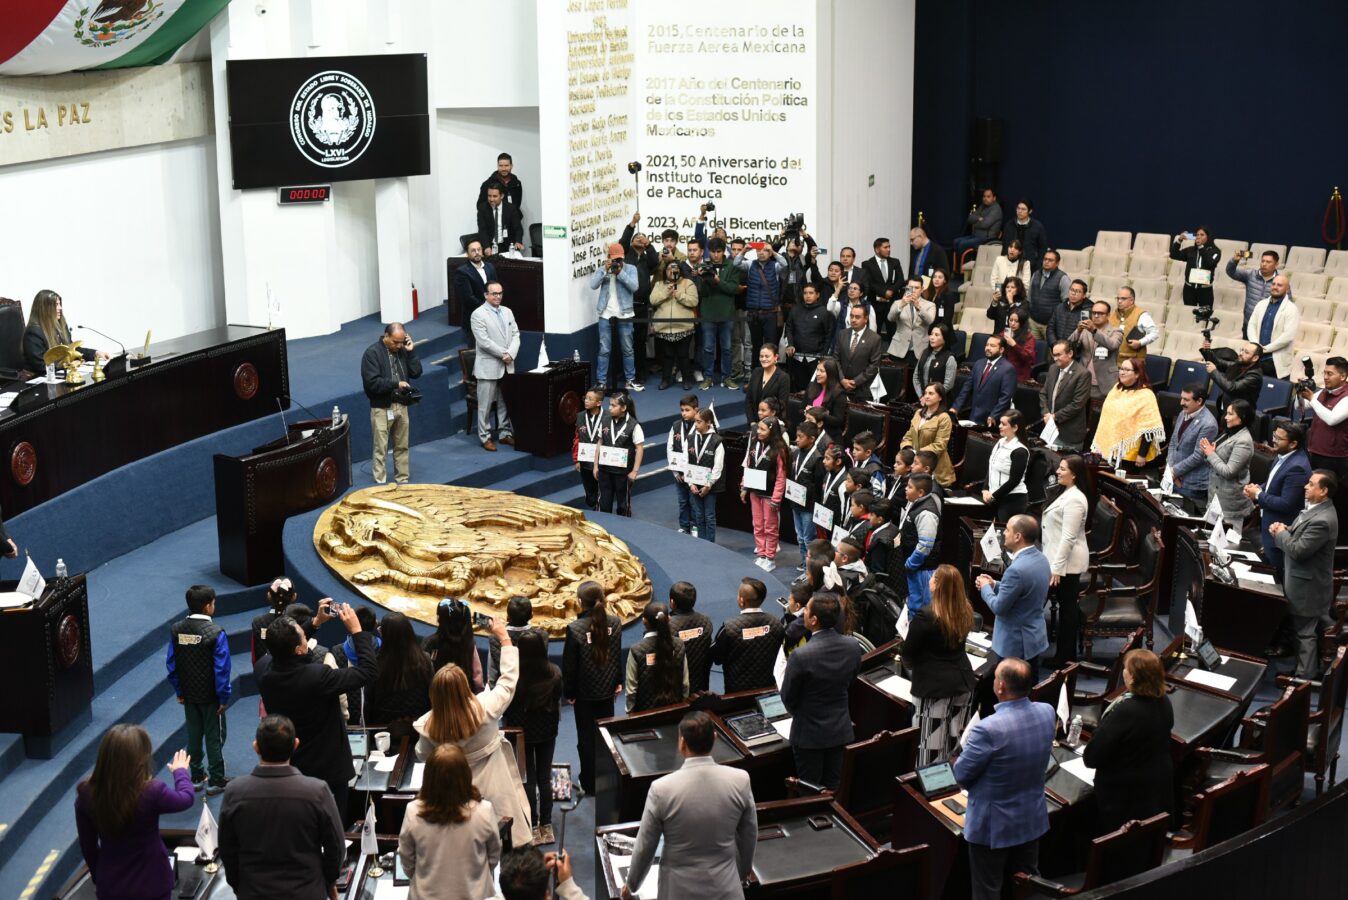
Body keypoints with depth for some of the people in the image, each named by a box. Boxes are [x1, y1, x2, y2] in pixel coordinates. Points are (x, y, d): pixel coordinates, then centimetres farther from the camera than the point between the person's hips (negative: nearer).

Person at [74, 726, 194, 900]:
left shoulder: (87, 794, -16)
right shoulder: (151, 792, -26)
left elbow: (87, 846, -2)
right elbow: (187, 798, -4)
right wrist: (180, 771, 17)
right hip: (150, 885, -3)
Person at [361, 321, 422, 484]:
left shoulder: (402, 351, 8)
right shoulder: (372, 353, -10)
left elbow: (416, 373, 4)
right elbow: (372, 382, -18)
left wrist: (411, 352, -5)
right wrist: (396, 384, -20)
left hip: (402, 406, 5)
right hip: (382, 408, -5)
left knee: (402, 446, 11)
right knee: (381, 449, -1)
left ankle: (403, 480, 19)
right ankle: (380, 483, 3)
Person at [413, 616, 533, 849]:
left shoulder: (429, 727, -22)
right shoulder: (485, 708, -27)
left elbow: (422, 757, -1)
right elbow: (509, 679, -11)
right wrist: (505, 638, -4)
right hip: (494, 791, -1)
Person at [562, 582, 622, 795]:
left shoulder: (575, 628, -22)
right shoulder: (614, 622, -10)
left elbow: (569, 664, -14)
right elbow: (618, 655, 2)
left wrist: (569, 691, -1)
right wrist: (617, 681, 14)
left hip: (584, 692, -4)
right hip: (607, 689, 4)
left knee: (587, 738, 10)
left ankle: (589, 784, 20)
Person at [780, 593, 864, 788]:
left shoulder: (801, 656, -28)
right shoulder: (853, 647, -12)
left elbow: (788, 698, -13)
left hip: (810, 734, -5)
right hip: (841, 731, 5)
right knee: (834, 789, 19)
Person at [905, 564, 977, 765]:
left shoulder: (925, 617, -19)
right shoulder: (965, 612, 0)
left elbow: (908, 655, -10)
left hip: (935, 687, -6)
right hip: (963, 682, 7)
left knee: (932, 748, -1)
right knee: (957, 742, 15)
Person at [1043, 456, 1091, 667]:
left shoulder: (1074, 500, -22)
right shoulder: (1067, 494, 11)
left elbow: (1068, 537, -24)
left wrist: (1056, 567, -23)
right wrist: (1054, 563, 23)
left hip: (1067, 562, -10)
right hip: (1062, 559, 10)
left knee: (1067, 606, -2)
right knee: (1067, 606, 15)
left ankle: (1065, 657, 6)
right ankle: (1066, 654, 23)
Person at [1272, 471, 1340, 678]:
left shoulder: (1322, 520, -30)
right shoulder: (1315, 509, 3)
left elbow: (1297, 550, -28)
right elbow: (1298, 535, 15)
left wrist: (1281, 533, -12)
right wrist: (1284, 529, -6)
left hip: (1308, 586, -10)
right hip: (1309, 581, 10)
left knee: (1305, 632, 2)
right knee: (1317, 628, 21)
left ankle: (1304, 676, 12)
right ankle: (1315, 669, 34)